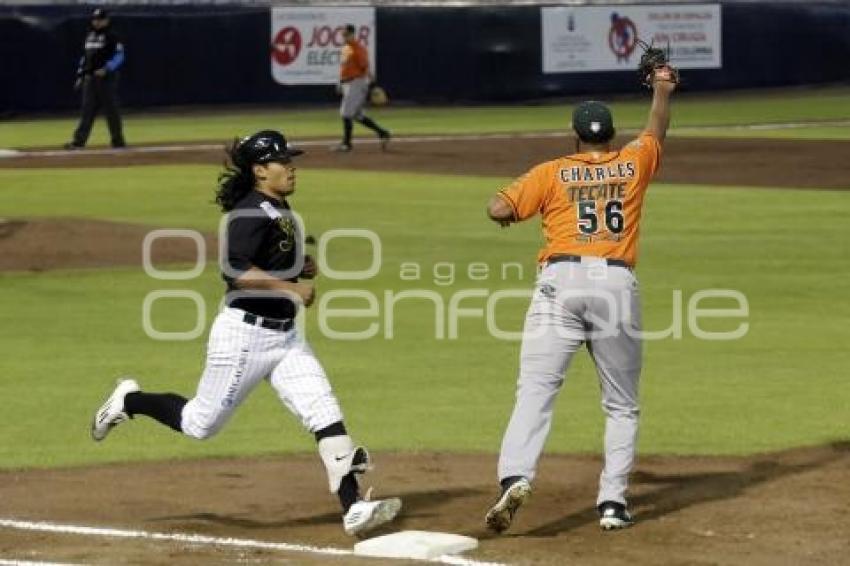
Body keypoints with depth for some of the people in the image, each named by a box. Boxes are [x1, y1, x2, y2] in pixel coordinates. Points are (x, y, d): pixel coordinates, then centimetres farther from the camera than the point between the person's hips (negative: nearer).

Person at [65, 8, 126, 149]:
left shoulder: (112, 37, -5)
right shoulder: (89, 36, 17)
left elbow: (119, 57, -12)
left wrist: (106, 69, -24)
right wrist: (80, 75, 17)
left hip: (107, 78, -6)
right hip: (90, 78, 6)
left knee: (111, 110, -2)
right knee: (87, 111, 0)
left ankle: (118, 140, 7)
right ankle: (79, 140, -5)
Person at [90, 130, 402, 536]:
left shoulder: (280, 209, 12)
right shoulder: (251, 212, -17)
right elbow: (235, 270, -29)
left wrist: (300, 267, 6)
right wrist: (291, 287, -24)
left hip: (284, 335, 9)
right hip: (245, 333, -9)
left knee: (324, 412, -5)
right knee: (201, 424, 5)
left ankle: (353, 508, -9)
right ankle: (130, 401, 30)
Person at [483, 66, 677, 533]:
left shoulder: (552, 172, 9)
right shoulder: (633, 165, 14)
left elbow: (498, 210, 1)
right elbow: (656, 132, 35)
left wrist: (512, 207, 24)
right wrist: (662, 91, 52)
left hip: (561, 281, -1)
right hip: (617, 284, 1)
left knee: (535, 390, -10)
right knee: (622, 404, 13)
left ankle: (515, 478, -30)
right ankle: (613, 502, 4)